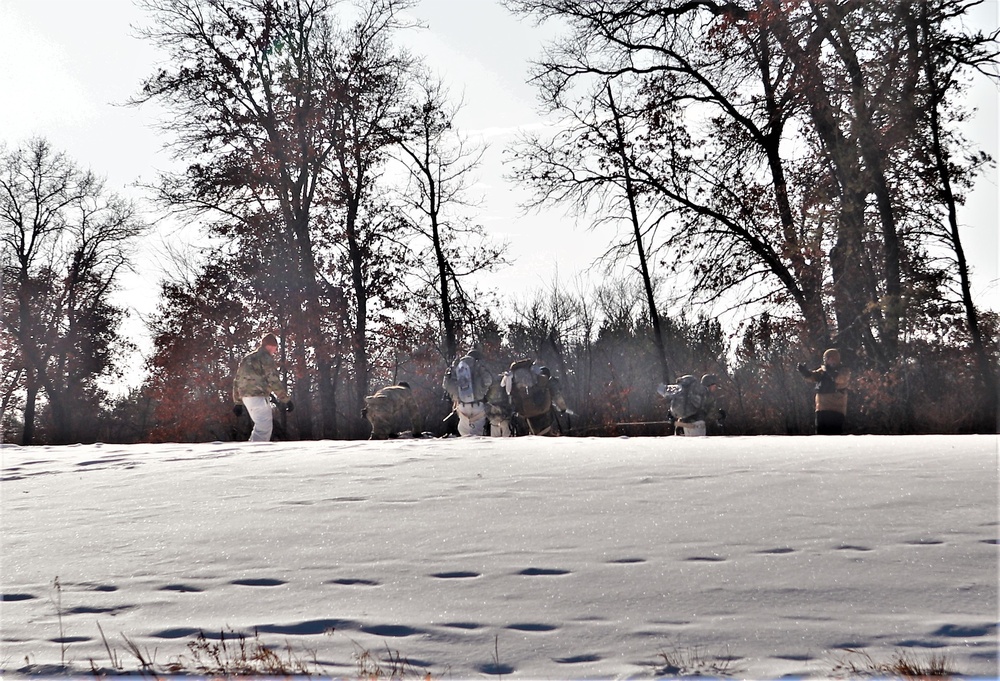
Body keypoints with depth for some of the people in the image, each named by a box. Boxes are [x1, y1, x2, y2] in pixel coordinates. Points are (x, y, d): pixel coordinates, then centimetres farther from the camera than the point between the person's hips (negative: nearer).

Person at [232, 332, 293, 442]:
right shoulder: (266, 358, -6)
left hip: (246, 397, 9)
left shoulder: (246, 359, 20)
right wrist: (285, 399, -11)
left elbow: (237, 381, 22)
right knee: (264, 429, -9)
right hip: (258, 397, -9)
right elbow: (274, 381, -14)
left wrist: (238, 402, 26)